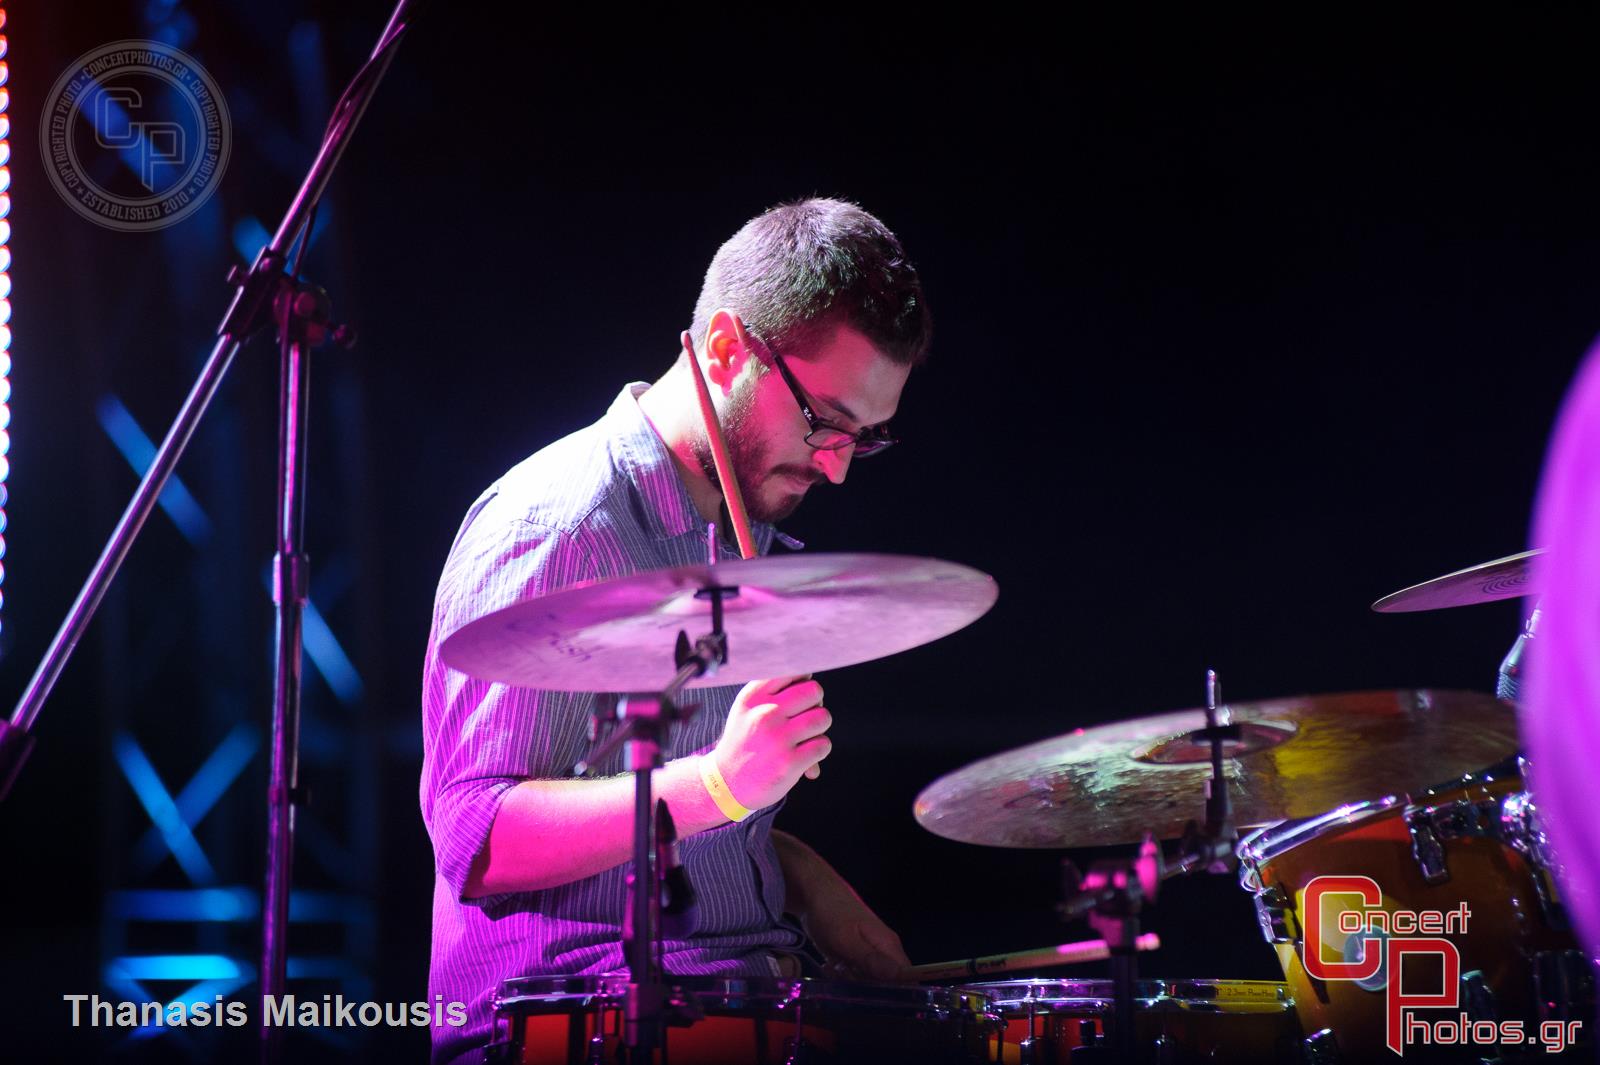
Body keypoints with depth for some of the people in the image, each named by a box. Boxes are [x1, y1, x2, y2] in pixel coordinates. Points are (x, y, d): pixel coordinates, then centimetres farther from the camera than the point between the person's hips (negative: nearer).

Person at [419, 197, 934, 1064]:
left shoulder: (744, 527, 15)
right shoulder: (550, 529, -14)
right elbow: (475, 841, -20)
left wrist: (802, 878, 8)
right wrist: (720, 785, -30)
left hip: (750, 991, 9)